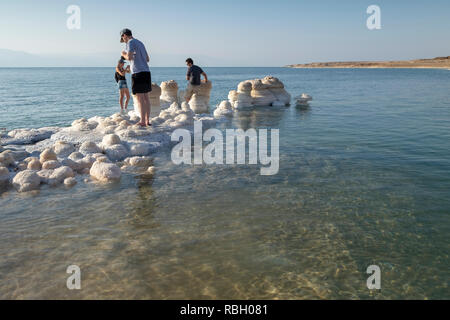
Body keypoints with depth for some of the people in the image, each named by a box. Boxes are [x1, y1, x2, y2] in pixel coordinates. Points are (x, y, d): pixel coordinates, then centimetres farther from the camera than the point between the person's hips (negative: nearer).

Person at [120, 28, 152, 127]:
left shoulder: (130, 43, -4)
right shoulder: (140, 43, 22)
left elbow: (129, 57, -17)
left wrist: (124, 54, 4)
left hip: (138, 73, -8)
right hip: (146, 72, 8)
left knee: (140, 98, -7)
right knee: (146, 97, 10)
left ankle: (142, 122, -8)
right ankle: (147, 120, 12)